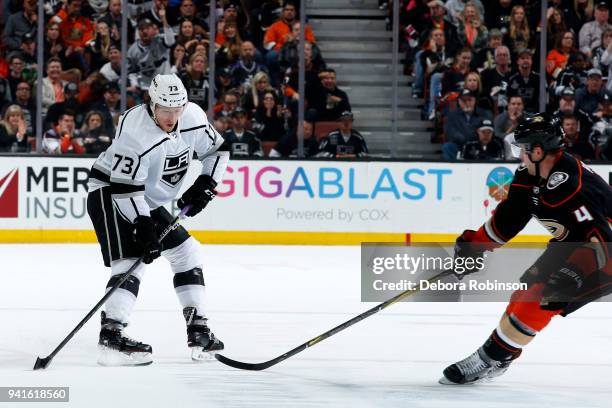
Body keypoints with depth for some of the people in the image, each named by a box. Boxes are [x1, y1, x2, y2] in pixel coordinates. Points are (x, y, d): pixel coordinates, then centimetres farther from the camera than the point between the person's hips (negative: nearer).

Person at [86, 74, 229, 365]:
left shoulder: (193, 116, -9)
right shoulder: (135, 131, -30)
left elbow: (216, 150, 7)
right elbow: (125, 187, -31)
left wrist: (205, 185, -5)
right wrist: (143, 226, -33)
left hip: (146, 200, 9)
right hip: (109, 193, -8)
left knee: (187, 252, 8)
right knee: (132, 261, -23)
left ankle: (198, 331, 13)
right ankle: (110, 337, -30)